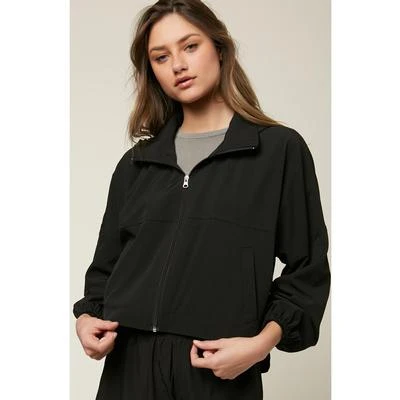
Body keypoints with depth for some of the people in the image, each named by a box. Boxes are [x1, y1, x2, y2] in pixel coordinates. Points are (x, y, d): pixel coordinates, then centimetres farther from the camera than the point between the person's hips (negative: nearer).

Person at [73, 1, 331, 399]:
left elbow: (306, 269, -1)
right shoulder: (135, 163, 12)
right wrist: (87, 316, -2)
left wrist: (262, 342, -13)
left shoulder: (281, 148, 0)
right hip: (128, 364, 4)